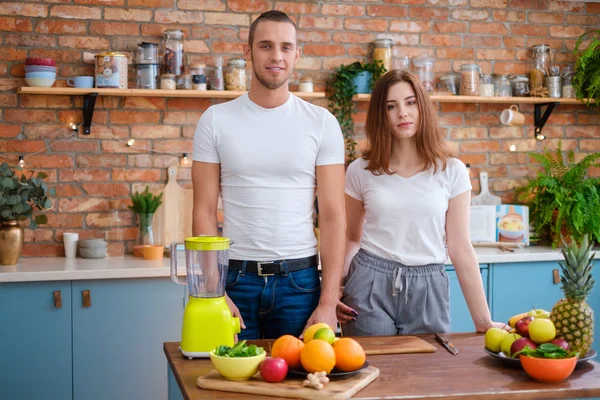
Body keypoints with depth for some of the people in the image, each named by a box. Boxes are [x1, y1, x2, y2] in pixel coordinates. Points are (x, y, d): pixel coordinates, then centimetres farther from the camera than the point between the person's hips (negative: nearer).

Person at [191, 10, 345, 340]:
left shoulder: (322, 123, 0)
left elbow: (332, 215, -2)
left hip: (300, 279, 0)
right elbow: (204, 213, 0)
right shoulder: (215, 120, 0)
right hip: (236, 276, 0)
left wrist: (328, 303, -9)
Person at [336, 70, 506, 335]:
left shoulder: (451, 171, -1)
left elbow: (460, 248, 0)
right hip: (370, 286, 0)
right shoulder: (360, 171, 2)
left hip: (427, 290, 0)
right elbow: (351, 239, 10)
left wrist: (483, 321, -2)